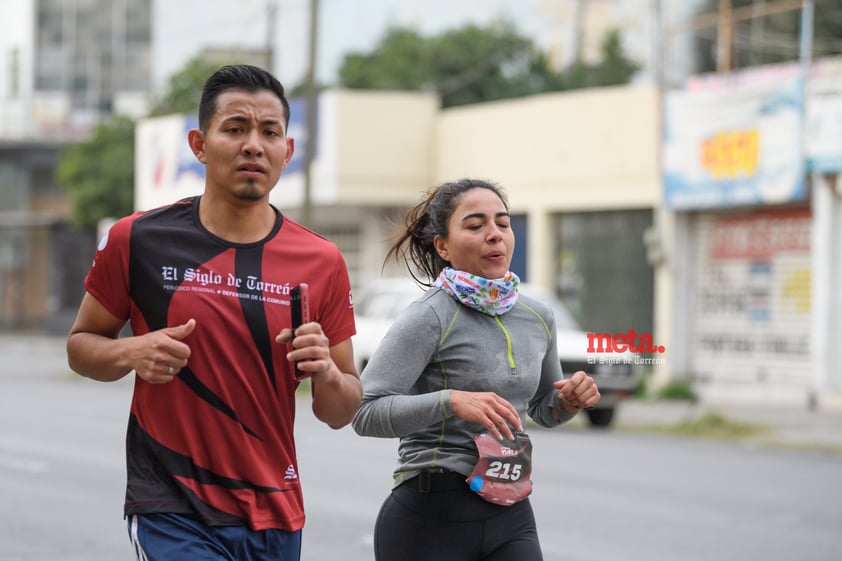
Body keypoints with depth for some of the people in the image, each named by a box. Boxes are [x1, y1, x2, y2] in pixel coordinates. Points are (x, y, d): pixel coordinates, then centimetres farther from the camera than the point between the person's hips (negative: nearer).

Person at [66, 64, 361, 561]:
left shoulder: (322, 262, 3)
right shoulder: (138, 240, -3)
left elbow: (342, 413, 9)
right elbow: (81, 345, 9)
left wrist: (327, 372, -14)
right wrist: (130, 353, -12)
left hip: (277, 516, 4)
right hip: (173, 513, -3)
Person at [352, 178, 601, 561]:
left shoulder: (538, 318, 9)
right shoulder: (430, 318, -10)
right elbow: (364, 413, -18)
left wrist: (569, 400, 3)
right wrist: (450, 401, -29)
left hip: (511, 517, 5)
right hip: (431, 517, -5)